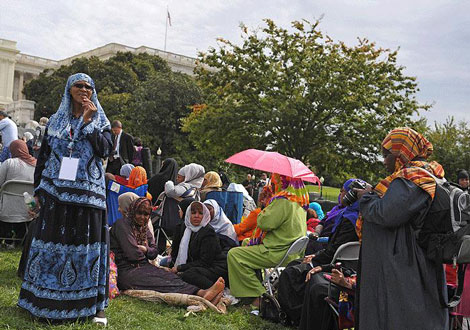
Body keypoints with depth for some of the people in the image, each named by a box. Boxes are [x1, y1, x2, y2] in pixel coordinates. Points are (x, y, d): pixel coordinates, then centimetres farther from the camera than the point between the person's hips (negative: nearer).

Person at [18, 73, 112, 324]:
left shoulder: (100, 121, 8)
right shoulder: (55, 121, 12)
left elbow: (104, 149, -9)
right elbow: (43, 157, 13)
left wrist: (88, 120, -12)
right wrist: (38, 190, 8)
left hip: (87, 192, -1)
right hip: (56, 191, 2)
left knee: (86, 242, -2)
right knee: (52, 239, 2)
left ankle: (90, 303, 3)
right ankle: (46, 300, 13)